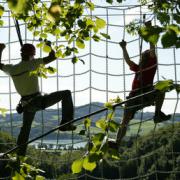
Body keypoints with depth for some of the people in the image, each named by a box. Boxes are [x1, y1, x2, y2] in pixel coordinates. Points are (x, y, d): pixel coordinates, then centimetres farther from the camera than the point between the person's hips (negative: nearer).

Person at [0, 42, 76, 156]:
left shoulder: (12, 69, 2)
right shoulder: (32, 63, -13)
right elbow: (53, 57, -13)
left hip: (27, 104, 6)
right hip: (39, 100, -6)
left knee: (25, 128, 24)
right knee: (66, 94, 3)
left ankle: (20, 154, 27)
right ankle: (66, 123, -2)